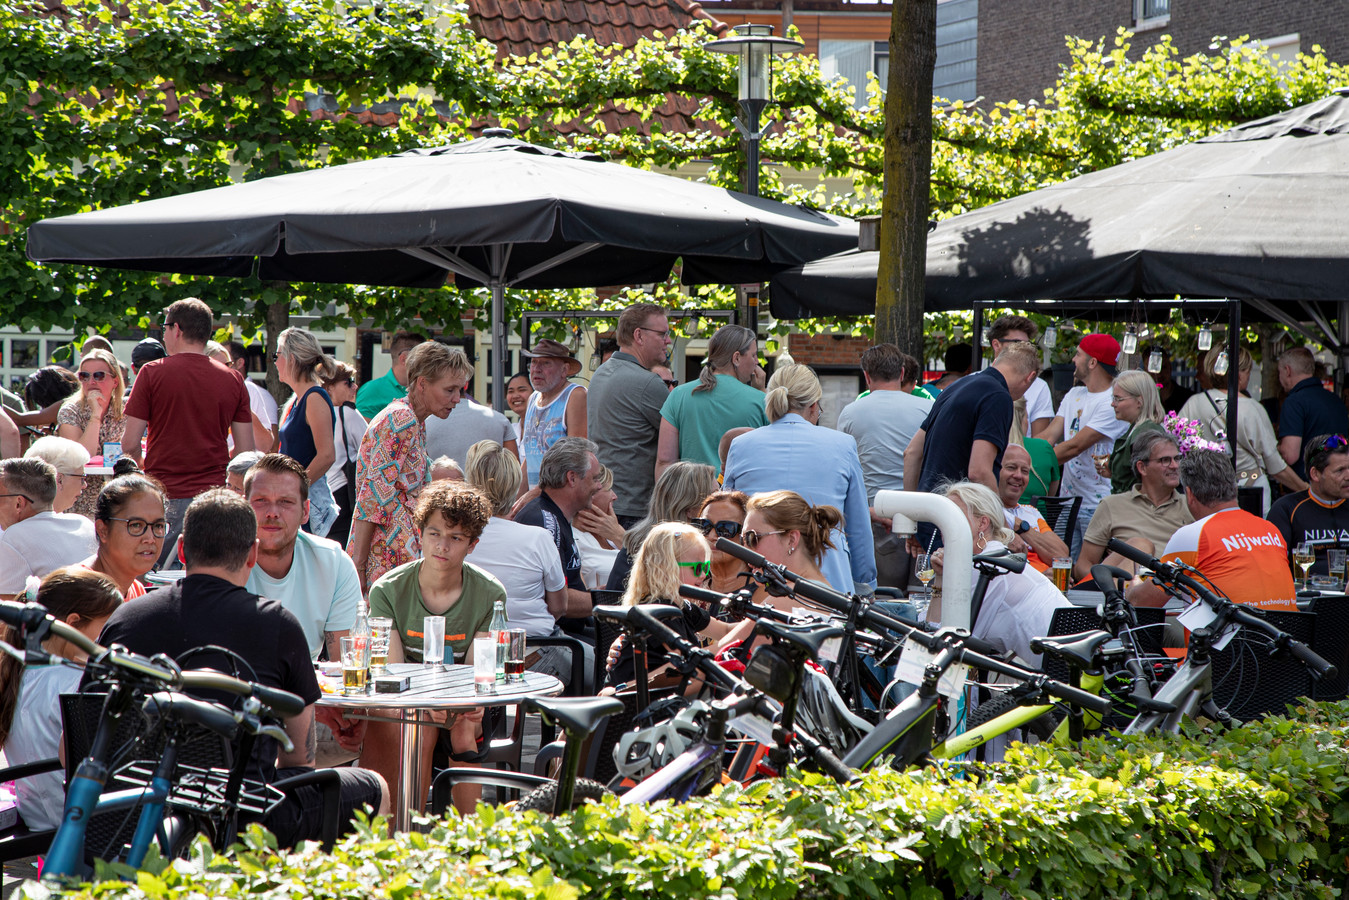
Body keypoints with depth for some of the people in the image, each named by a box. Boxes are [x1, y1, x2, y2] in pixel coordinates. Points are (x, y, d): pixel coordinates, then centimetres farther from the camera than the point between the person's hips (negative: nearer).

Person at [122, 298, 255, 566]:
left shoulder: (152, 373, -3)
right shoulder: (233, 380, 5)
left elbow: (130, 444, -4)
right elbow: (246, 451, 5)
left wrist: (141, 464, 18)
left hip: (165, 497, -3)